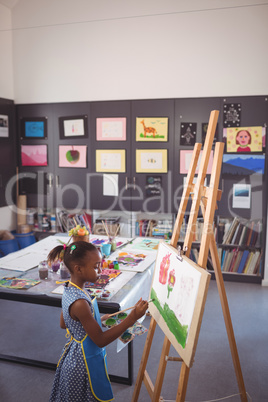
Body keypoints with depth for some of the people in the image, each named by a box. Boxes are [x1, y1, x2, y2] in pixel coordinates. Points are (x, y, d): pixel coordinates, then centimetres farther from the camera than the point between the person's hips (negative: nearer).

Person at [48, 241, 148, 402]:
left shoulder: (69, 290, -5)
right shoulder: (79, 303, -33)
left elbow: (64, 323, 10)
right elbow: (100, 340, -25)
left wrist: (98, 319, 9)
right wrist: (132, 318, -30)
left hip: (74, 355, 8)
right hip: (84, 363, -8)